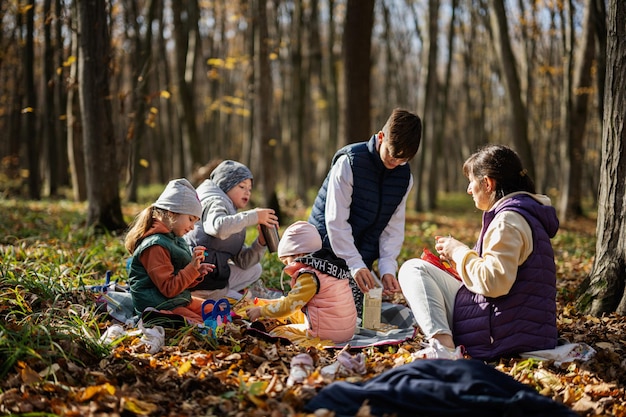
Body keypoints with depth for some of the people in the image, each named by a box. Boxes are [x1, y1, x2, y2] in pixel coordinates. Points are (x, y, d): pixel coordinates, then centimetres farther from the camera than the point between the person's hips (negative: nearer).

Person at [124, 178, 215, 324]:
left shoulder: (175, 240, 12)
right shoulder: (155, 246, -19)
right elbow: (169, 289, -21)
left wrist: (197, 273, 1)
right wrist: (192, 268, -22)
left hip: (180, 301, 10)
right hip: (159, 306, -10)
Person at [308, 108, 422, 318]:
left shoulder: (404, 176, 0)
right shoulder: (349, 162, -18)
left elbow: (394, 227, 2)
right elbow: (336, 221, -21)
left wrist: (387, 268, -12)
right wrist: (356, 265, -28)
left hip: (362, 258, 5)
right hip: (327, 247, -5)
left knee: (360, 313, -6)